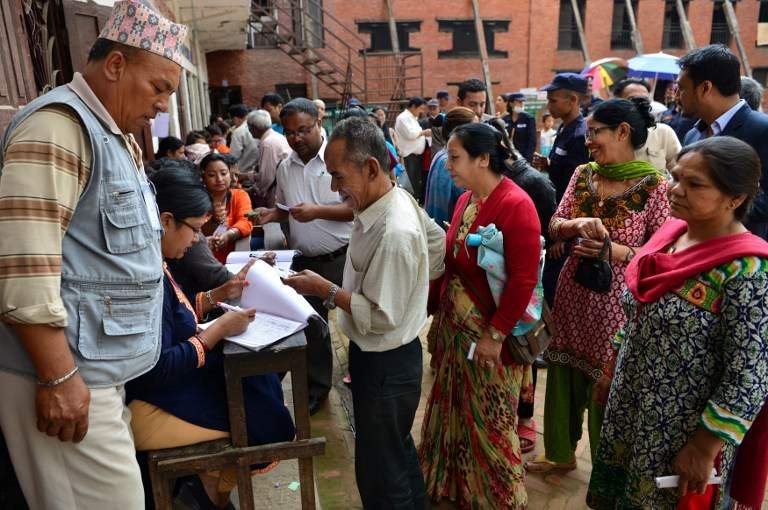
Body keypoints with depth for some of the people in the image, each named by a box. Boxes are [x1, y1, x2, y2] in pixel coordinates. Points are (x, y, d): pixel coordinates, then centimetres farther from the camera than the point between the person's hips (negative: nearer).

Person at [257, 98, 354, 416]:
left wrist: (318, 211, -24)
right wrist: (272, 214, -3)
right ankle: (317, 387, 34)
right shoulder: (285, 167, 7)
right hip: (304, 260, 6)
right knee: (310, 324, 16)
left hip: (341, 258, -5)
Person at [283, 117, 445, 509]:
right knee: (398, 449, 29)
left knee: (379, 474, 8)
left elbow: (382, 317, -26)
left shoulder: (394, 234, -30)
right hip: (381, 356, 10)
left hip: (386, 364, -10)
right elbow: (438, 240, 12)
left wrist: (325, 290, -20)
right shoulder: (395, 197, -3)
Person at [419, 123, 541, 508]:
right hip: (455, 326, 7)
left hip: (489, 333, -7)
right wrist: (440, 312, 12)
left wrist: (495, 334, -19)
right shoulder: (465, 200, 5)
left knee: (491, 421, 11)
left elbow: (523, 280, -21)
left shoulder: (515, 205, -19)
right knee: (456, 411, 20)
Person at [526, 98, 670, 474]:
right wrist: (577, 224, -19)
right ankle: (560, 452, 39)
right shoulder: (582, 174, 4)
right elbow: (554, 225, 1)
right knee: (563, 374, 17)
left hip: (615, 299, -5)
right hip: (572, 289, 5)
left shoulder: (653, 185, -12)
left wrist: (614, 251, -22)